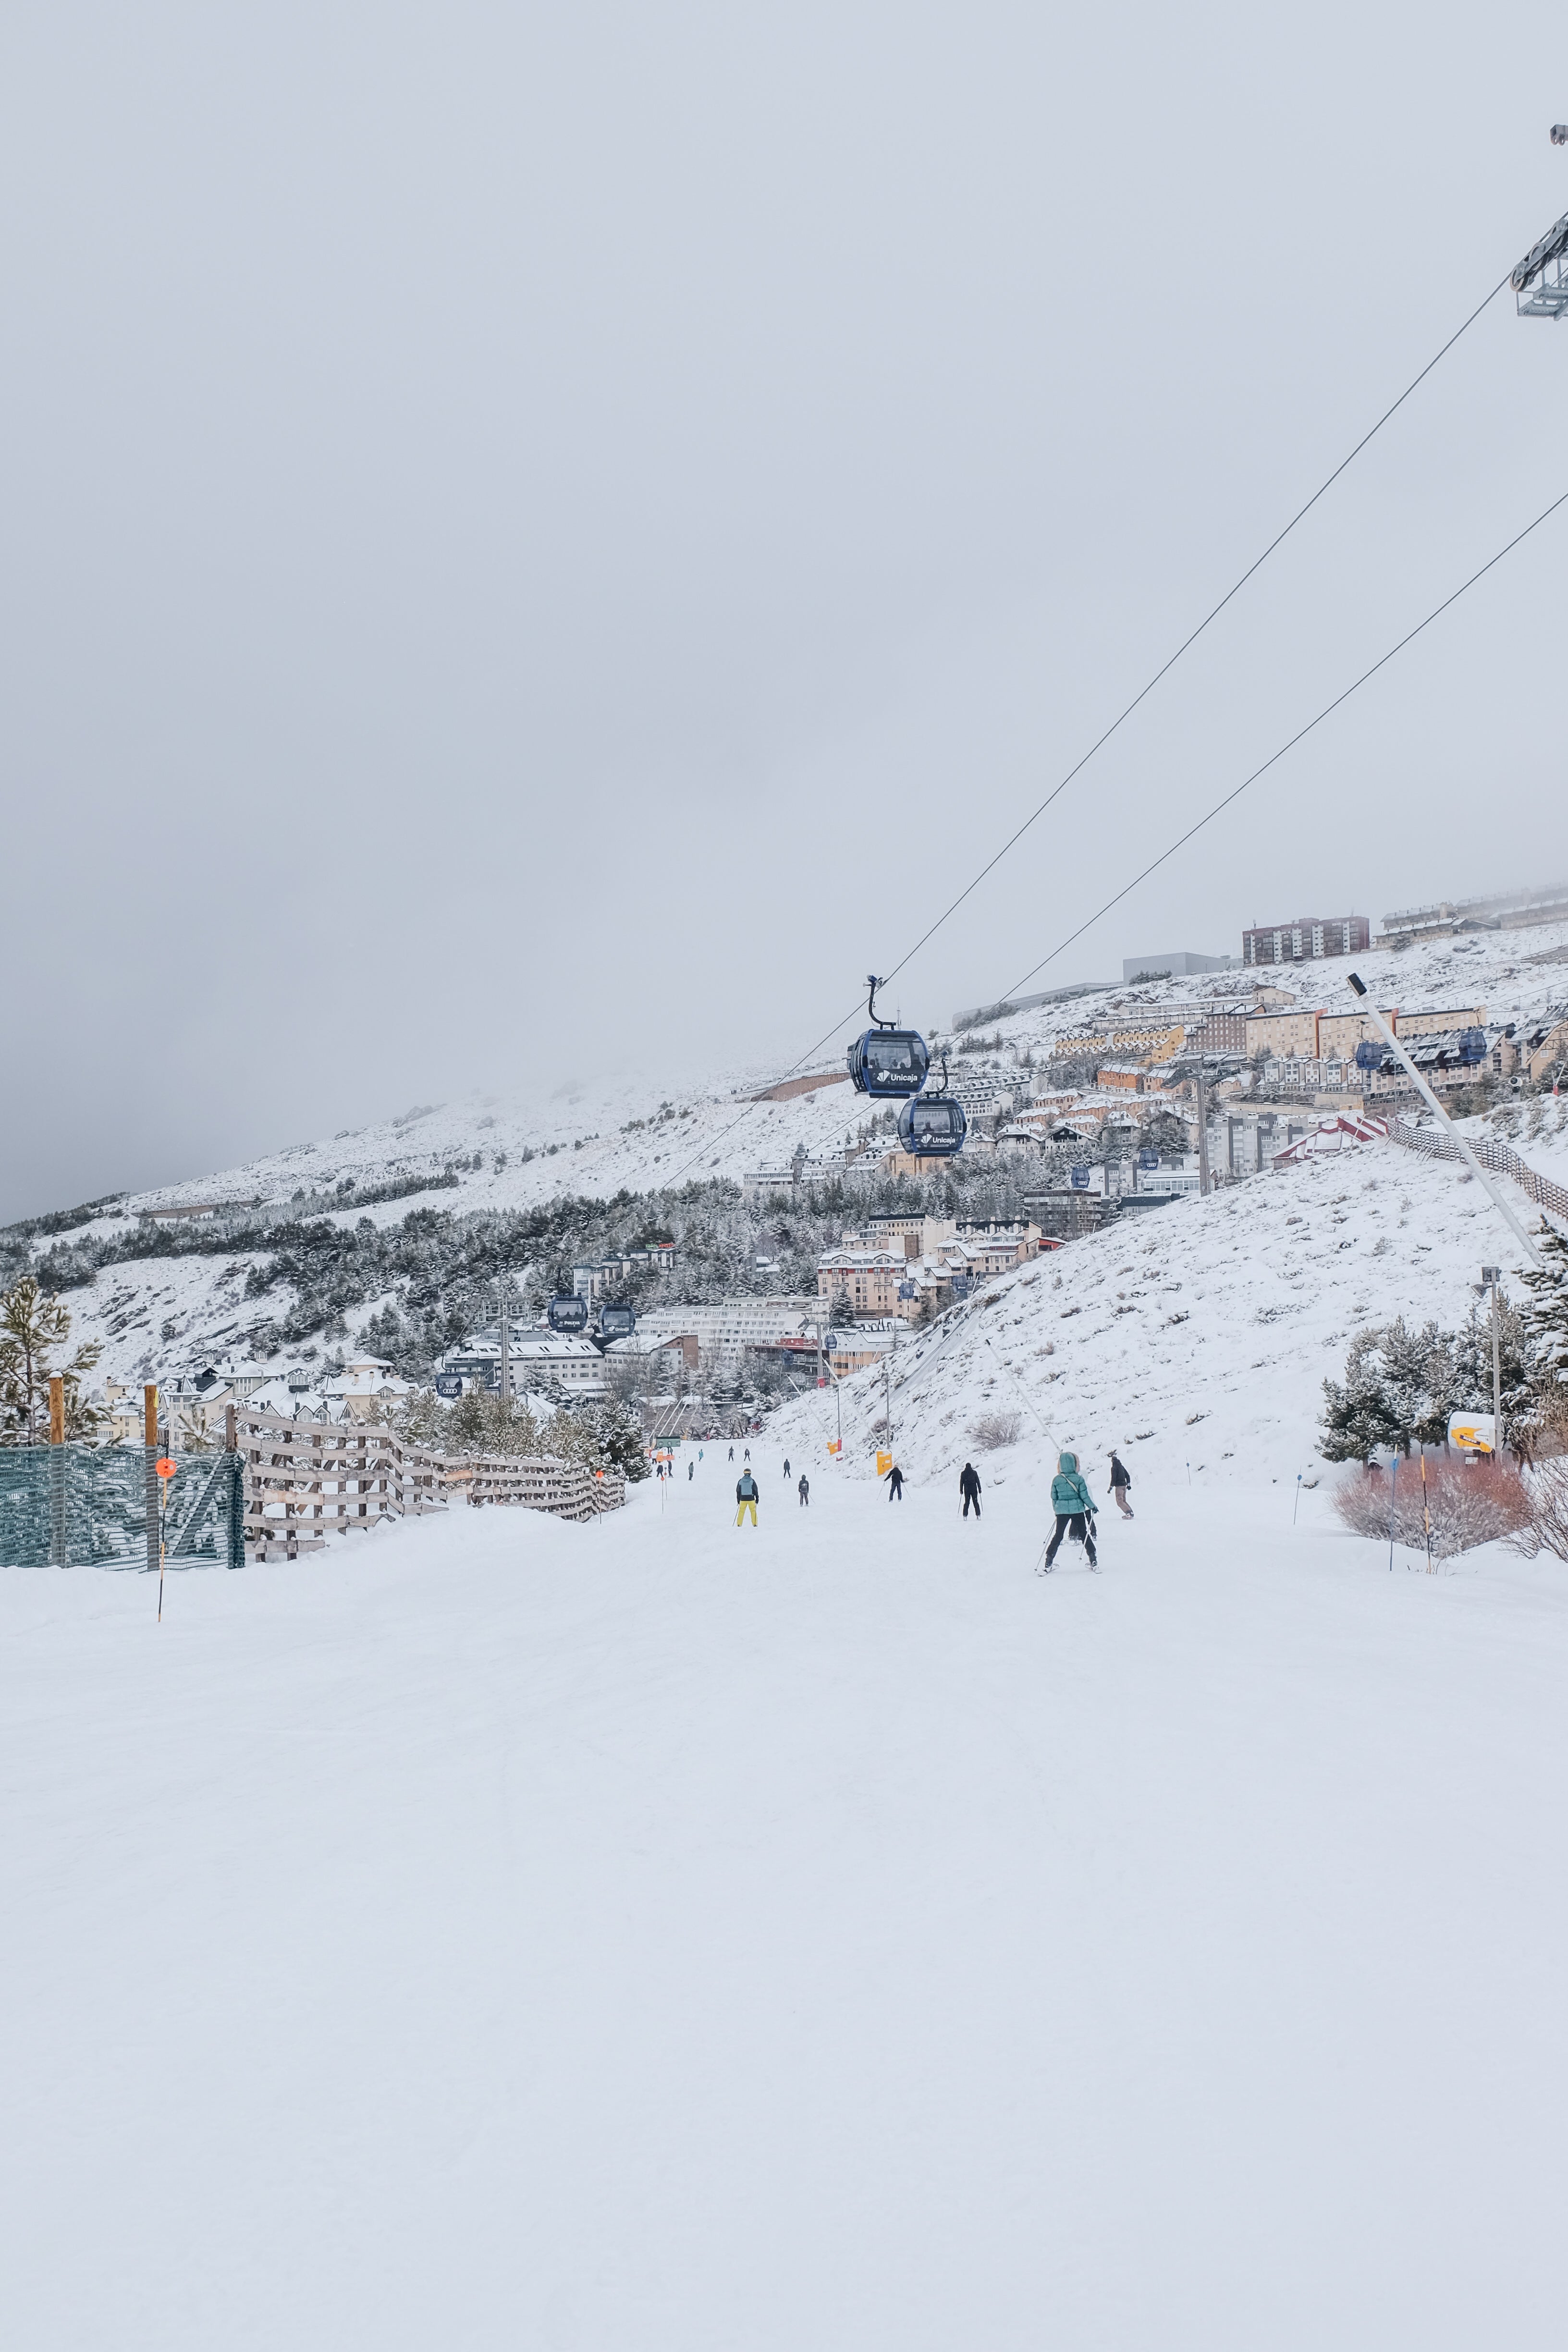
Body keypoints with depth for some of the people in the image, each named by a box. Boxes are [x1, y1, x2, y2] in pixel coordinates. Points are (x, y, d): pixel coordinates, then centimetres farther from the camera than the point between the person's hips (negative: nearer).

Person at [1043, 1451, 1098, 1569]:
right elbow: (1084, 1496, -6)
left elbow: (1054, 1497, 4)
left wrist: (1056, 1510, 19)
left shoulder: (1056, 1480, -4)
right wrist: (1092, 1506, 10)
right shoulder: (1078, 1479, -9)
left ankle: (1048, 1561, 6)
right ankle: (1093, 1560, 8)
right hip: (1077, 1509, -1)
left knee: (1058, 1535, 10)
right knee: (1084, 1534, 10)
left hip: (1062, 1511, 1)